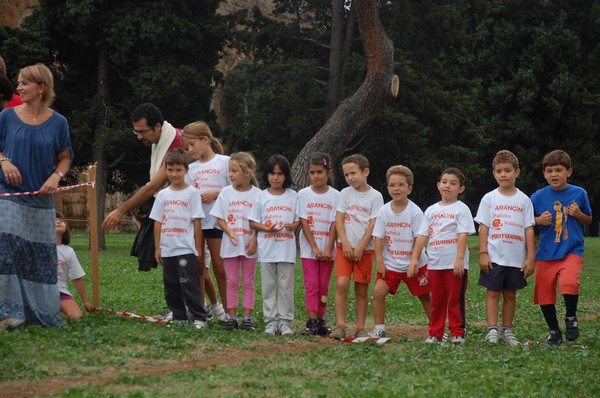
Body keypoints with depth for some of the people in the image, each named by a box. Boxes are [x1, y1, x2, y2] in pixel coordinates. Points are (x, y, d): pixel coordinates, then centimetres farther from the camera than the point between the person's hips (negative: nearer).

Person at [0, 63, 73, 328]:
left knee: (41, 255, 7)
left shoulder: (57, 122, 1)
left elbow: (65, 158, 9)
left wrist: (56, 176, -10)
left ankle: (42, 312, 19)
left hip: (41, 199, 1)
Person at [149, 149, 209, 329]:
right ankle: (178, 316, 19)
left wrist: (198, 248, -5)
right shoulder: (163, 194, 10)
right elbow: (158, 222, 11)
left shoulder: (192, 192, -2)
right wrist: (157, 248, 6)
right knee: (171, 286, 9)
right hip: (167, 249, 5)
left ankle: (199, 317, -4)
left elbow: (197, 221, -3)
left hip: (186, 249, -5)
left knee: (189, 284, -9)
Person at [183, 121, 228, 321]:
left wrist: (216, 194, -13)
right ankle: (214, 304, 23)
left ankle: (227, 311, 5)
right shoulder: (191, 168, 13)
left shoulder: (224, 162, -1)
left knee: (220, 268, -2)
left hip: (217, 221, -5)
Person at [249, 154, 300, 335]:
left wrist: (293, 226, -14)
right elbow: (253, 222, 4)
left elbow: (299, 220, 8)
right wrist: (267, 228, -13)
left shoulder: (293, 196, 5)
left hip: (287, 248, 0)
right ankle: (271, 321, 11)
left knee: (286, 286, 1)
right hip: (267, 249, 0)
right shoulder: (261, 196, 4)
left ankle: (285, 321, 7)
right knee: (268, 286, 5)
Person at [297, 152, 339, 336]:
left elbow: (334, 224, -3)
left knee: (324, 285, 6)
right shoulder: (303, 194, -1)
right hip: (309, 247, -1)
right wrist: (315, 247, -12)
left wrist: (329, 249, -11)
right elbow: (304, 222, -4)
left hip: (327, 248, 1)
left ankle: (321, 319, 13)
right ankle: (312, 321, -8)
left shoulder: (335, 195, 0)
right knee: (312, 284, -6)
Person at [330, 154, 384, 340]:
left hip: (364, 249, -1)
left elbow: (373, 225, -6)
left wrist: (360, 247, -12)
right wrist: (345, 244, -10)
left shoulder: (375, 196, -1)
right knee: (341, 284, -14)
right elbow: (339, 219, 1)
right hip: (345, 247, 1)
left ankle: (360, 327, 11)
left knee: (361, 289, 4)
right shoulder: (345, 193, 5)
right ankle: (340, 325, -13)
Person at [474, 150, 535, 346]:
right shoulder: (489, 198, 3)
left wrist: (530, 257, -1)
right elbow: (483, 227, 1)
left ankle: (506, 330, 17)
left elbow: (529, 230, 3)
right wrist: (483, 254, -6)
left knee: (510, 294, 8)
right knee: (493, 292, -1)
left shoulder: (524, 200, 4)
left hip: (516, 258, 1)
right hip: (494, 257, -1)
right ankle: (492, 330, 1)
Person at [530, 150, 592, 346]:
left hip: (572, 250, -2)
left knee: (569, 282, -27)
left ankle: (571, 317, 0)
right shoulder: (538, 196, 1)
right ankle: (554, 332, 23)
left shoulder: (579, 193, 2)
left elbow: (588, 220, 15)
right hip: (546, 254, 2)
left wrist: (578, 214, -7)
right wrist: (539, 220, -9)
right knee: (544, 293, 3)